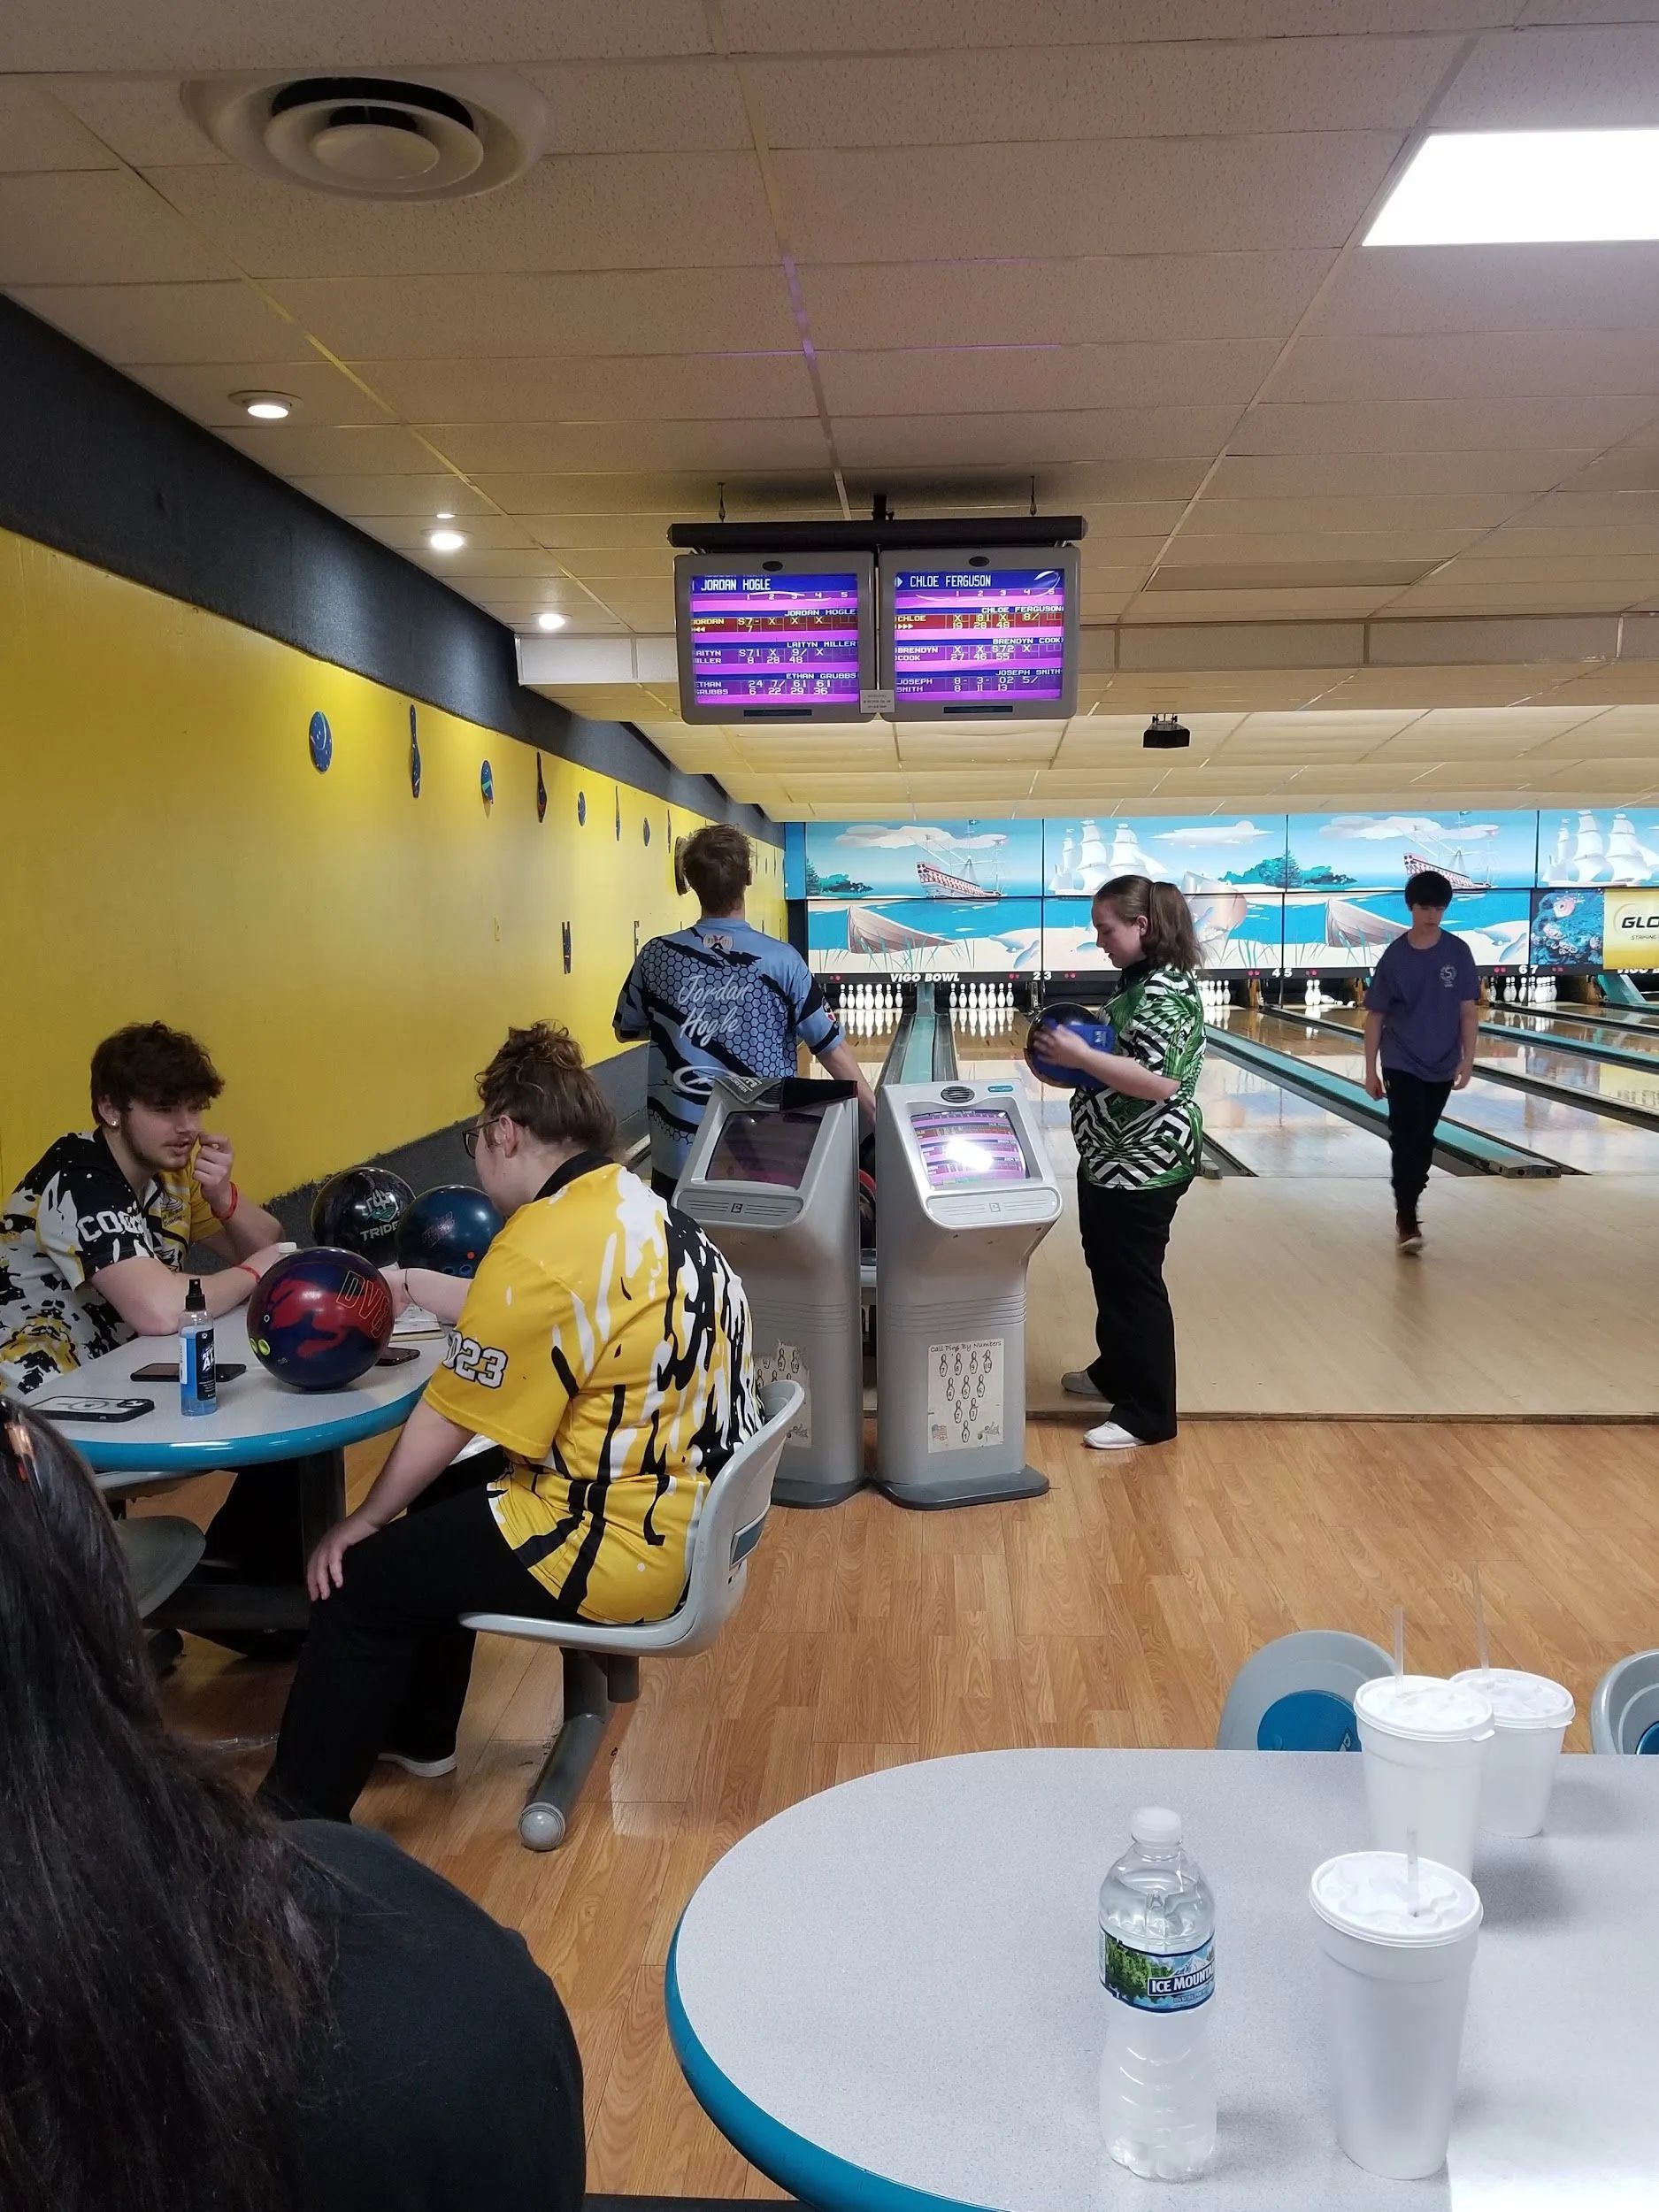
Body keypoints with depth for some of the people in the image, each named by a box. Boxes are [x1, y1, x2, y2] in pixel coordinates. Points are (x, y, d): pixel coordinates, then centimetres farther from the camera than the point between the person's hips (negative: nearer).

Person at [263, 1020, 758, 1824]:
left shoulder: (540, 1248, -23)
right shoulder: (637, 1207, 4)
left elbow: (445, 1423, -14)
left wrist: (363, 1523, 2)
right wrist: (413, 1286, 29)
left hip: (622, 1548, -10)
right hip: (692, 1509, 10)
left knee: (361, 1580, 3)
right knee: (439, 1508, 27)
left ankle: (300, 1812, 21)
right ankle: (417, 1732, 43)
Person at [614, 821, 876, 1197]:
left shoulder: (656, 957, -5)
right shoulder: (781, 961, -9)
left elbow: (626, 1031, 11)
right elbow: (831, 1048, -5)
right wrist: (880, 1118, 3)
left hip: (680, 1161, 1)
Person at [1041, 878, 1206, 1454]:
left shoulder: (1165, 991, -21)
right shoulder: (1141, 982, 10)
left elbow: (1159, 1081, -30)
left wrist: (1081, 1056, -26)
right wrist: (1077, 1051, 3)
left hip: (1143, 1167, -10)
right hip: (1112, 1161, 10)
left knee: (1134, 1282, -1)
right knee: (1108, 1270, 22)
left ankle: (1148, 1414, 11)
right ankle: (1114, 1372, 40)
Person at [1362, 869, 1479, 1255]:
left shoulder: (1458, 953, -3)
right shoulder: (1394, 956, -7)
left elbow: (1468, 1010, 1)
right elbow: (1375, 1016, -2)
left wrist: (1467, 1059, -5)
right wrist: (1371, 1069, -3)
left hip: (1441, 1065, 2)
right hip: (1401, 1063, -2)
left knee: (1424, 1142, 11)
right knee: (1406, 1138, -11)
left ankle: (1407, 1210, 25)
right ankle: (1407, 1222, -7)